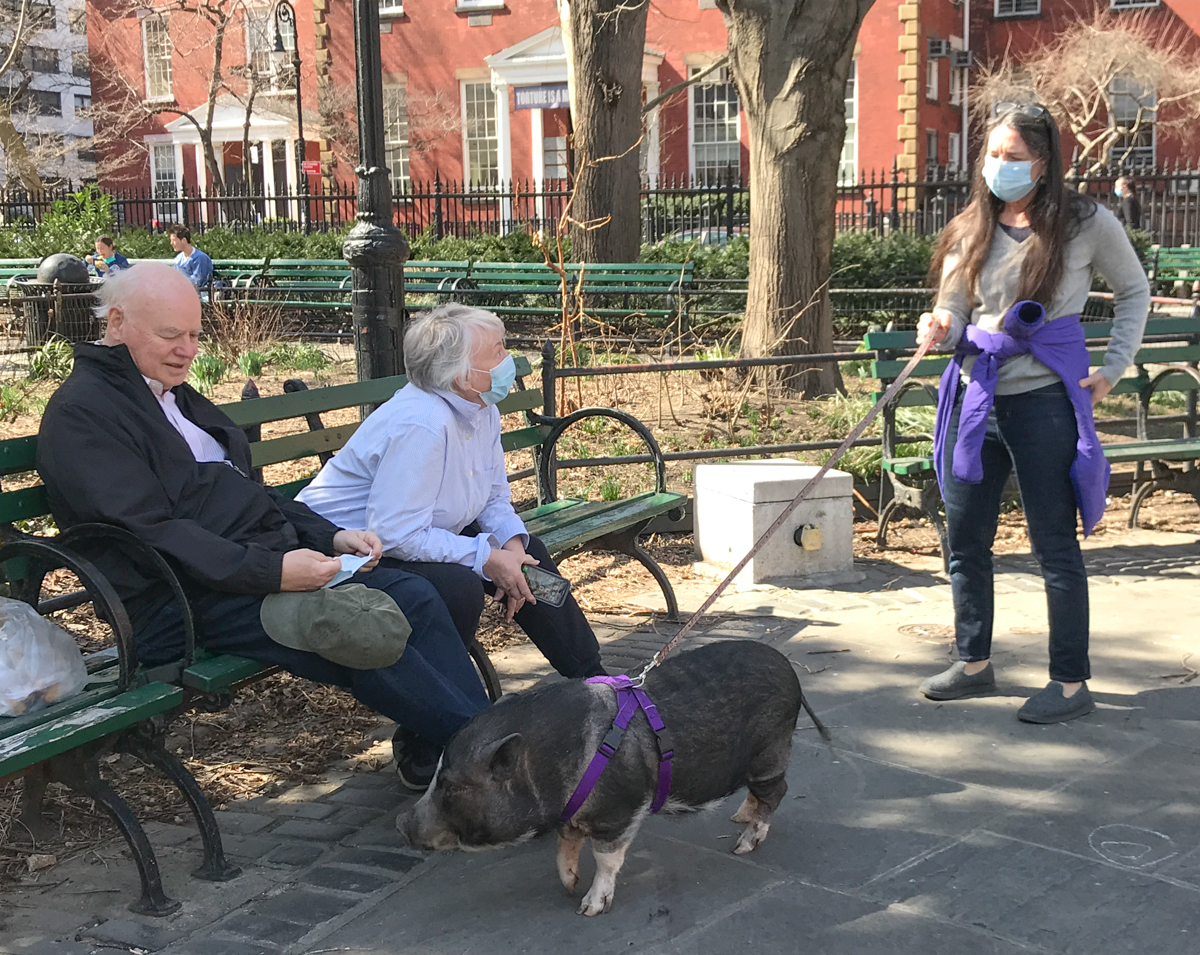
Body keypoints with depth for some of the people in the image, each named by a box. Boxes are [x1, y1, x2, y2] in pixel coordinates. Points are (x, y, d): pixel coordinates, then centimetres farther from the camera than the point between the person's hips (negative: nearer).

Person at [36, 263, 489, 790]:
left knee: (414, 595, -10)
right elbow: (151, 532, -17)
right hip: (187, 600, -9)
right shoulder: (80, 412, -6)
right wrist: (270, 571, -25)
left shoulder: (179, 396, 24)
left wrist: (330, 535, 8)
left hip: (270, 565, 9)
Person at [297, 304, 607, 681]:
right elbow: (397, 534, -34)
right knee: (460, 586, -32)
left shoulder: (482, 410, 0)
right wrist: (487, 559, -27)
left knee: (525, 552, 4)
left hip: (426, 537, 10)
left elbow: (494, 498, 9)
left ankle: (591, 678, 15)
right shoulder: (420, 424, -31)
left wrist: (512, 544, -12)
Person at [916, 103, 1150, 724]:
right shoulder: (970, 231, 7)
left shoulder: (1086, 224, -3)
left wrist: (1112, 369, 2)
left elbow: (1134, 292, 10)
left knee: (1054, 543, 1)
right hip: (976, 395, 5)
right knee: (964, 536, 10)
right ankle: (974, 663, 27)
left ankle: (1071, 683, 12)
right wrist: (939, 329, -18)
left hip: (1044, 399, -5)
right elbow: (953, 314, 5)